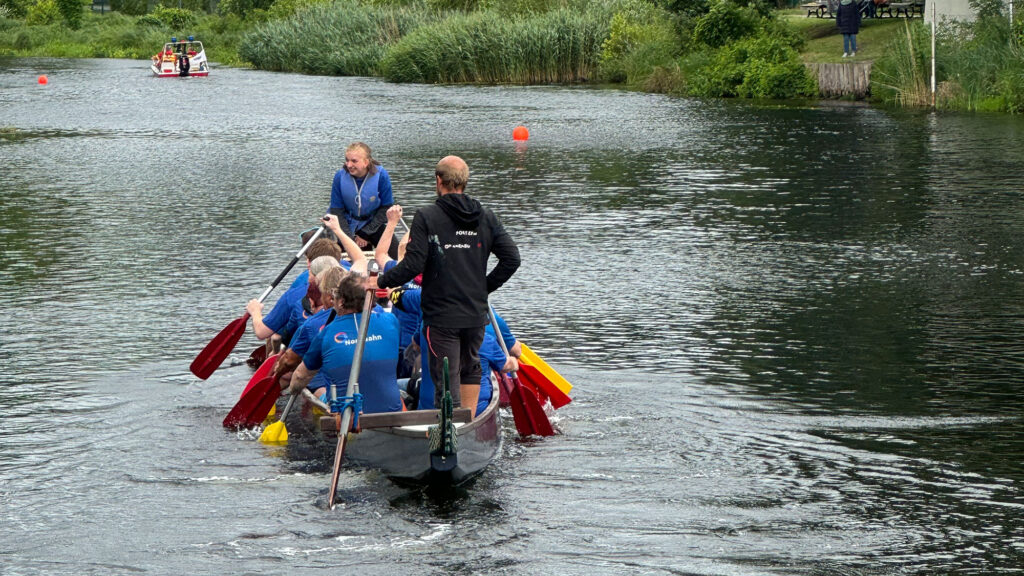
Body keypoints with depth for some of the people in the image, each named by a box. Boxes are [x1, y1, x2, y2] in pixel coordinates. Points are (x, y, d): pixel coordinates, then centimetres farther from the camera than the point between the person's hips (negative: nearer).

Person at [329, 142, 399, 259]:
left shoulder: (381, 175, -20)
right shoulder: (340, 176, -17)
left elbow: (386, 208, -10)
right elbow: (337, 210, -9)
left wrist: (365, 233, -11)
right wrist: (350, 237, -16)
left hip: (373, 224, -1)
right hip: (350, 224, 1)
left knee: (398, 257, -16)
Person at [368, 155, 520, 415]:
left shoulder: (426, 217, -9)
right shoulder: (485, 218, 4)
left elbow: (413, 265, -14)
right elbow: (512, 259, 0)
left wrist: (381, 281, 0)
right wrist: (485, 286, 12)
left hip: (442, 317, -4)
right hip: (476, 314, 4)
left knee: (447, 382, -1)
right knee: (471, 369, 22)